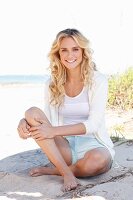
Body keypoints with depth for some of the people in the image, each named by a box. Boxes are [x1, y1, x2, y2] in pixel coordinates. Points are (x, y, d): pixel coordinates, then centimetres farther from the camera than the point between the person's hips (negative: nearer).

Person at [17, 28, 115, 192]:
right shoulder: (52, 84, 4)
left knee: (97, 159, -39)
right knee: (32, 112, -20)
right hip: (65, 146, 3)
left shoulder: (98, 80, -7)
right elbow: (48, 120, 1)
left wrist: (54, 131, -25)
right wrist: (25, 121, -21)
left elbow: (94, 123, -16)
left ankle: (52, 170, -10)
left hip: (93, 145, -2)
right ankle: (67, 173, -24)